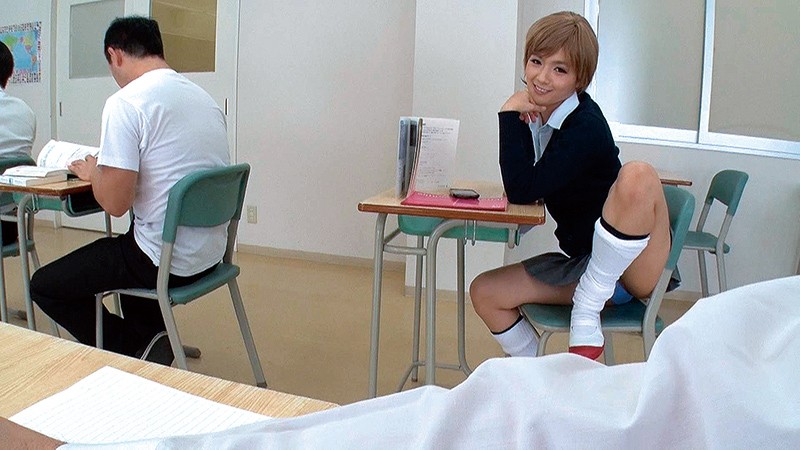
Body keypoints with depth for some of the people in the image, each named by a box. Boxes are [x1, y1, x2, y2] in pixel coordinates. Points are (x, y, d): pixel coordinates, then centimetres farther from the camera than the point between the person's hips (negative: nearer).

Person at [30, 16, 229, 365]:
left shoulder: (125, 103, -15)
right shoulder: (205, 98, 7)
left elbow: (115, 203, -18)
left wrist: (93, 172, 3)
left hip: (164, 263, -7)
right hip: (210, 255, 8)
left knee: (43, 287, 12)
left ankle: (138, 349, 6)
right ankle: (148, 342, 30)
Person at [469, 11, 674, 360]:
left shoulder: (586, 127, -21)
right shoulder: (535, 114, 2)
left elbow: (523, 191, -26)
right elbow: (517, 189, 6)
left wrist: (509, 115, -19)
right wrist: (517, 116, -7)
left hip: (633, 267, -7)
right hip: (580, 264, 7)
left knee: (637, 175, -36)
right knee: (484, 292, -1)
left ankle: (586, 312, -23)